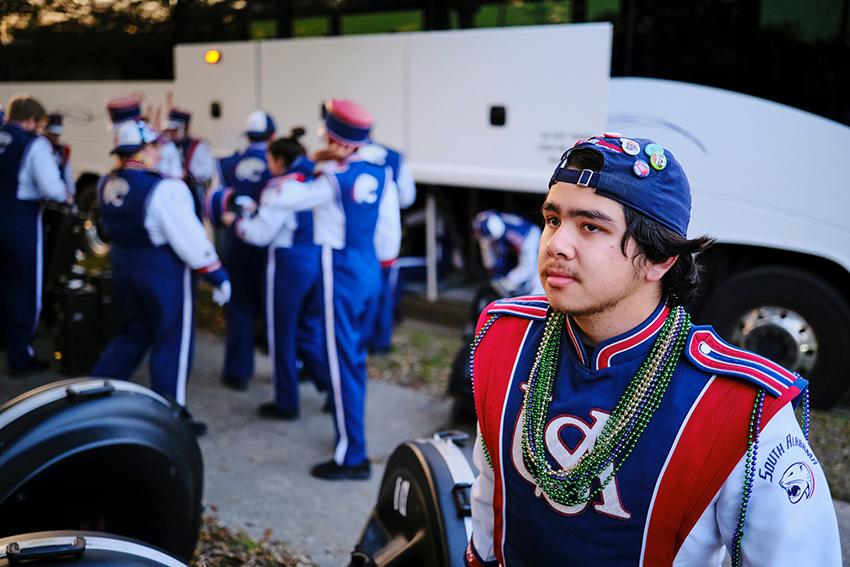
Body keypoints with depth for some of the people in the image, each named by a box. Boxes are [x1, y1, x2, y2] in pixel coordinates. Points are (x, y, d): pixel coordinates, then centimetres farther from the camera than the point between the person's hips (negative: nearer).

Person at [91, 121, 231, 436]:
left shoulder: (106, 185, 0)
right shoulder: (163, 189, -22)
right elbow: (190, 239, -20)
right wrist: (217, 275, -12)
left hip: (123, 265, 7)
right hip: (163, 270, -7)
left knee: (133, 334, 24)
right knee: (171, 343, 6)